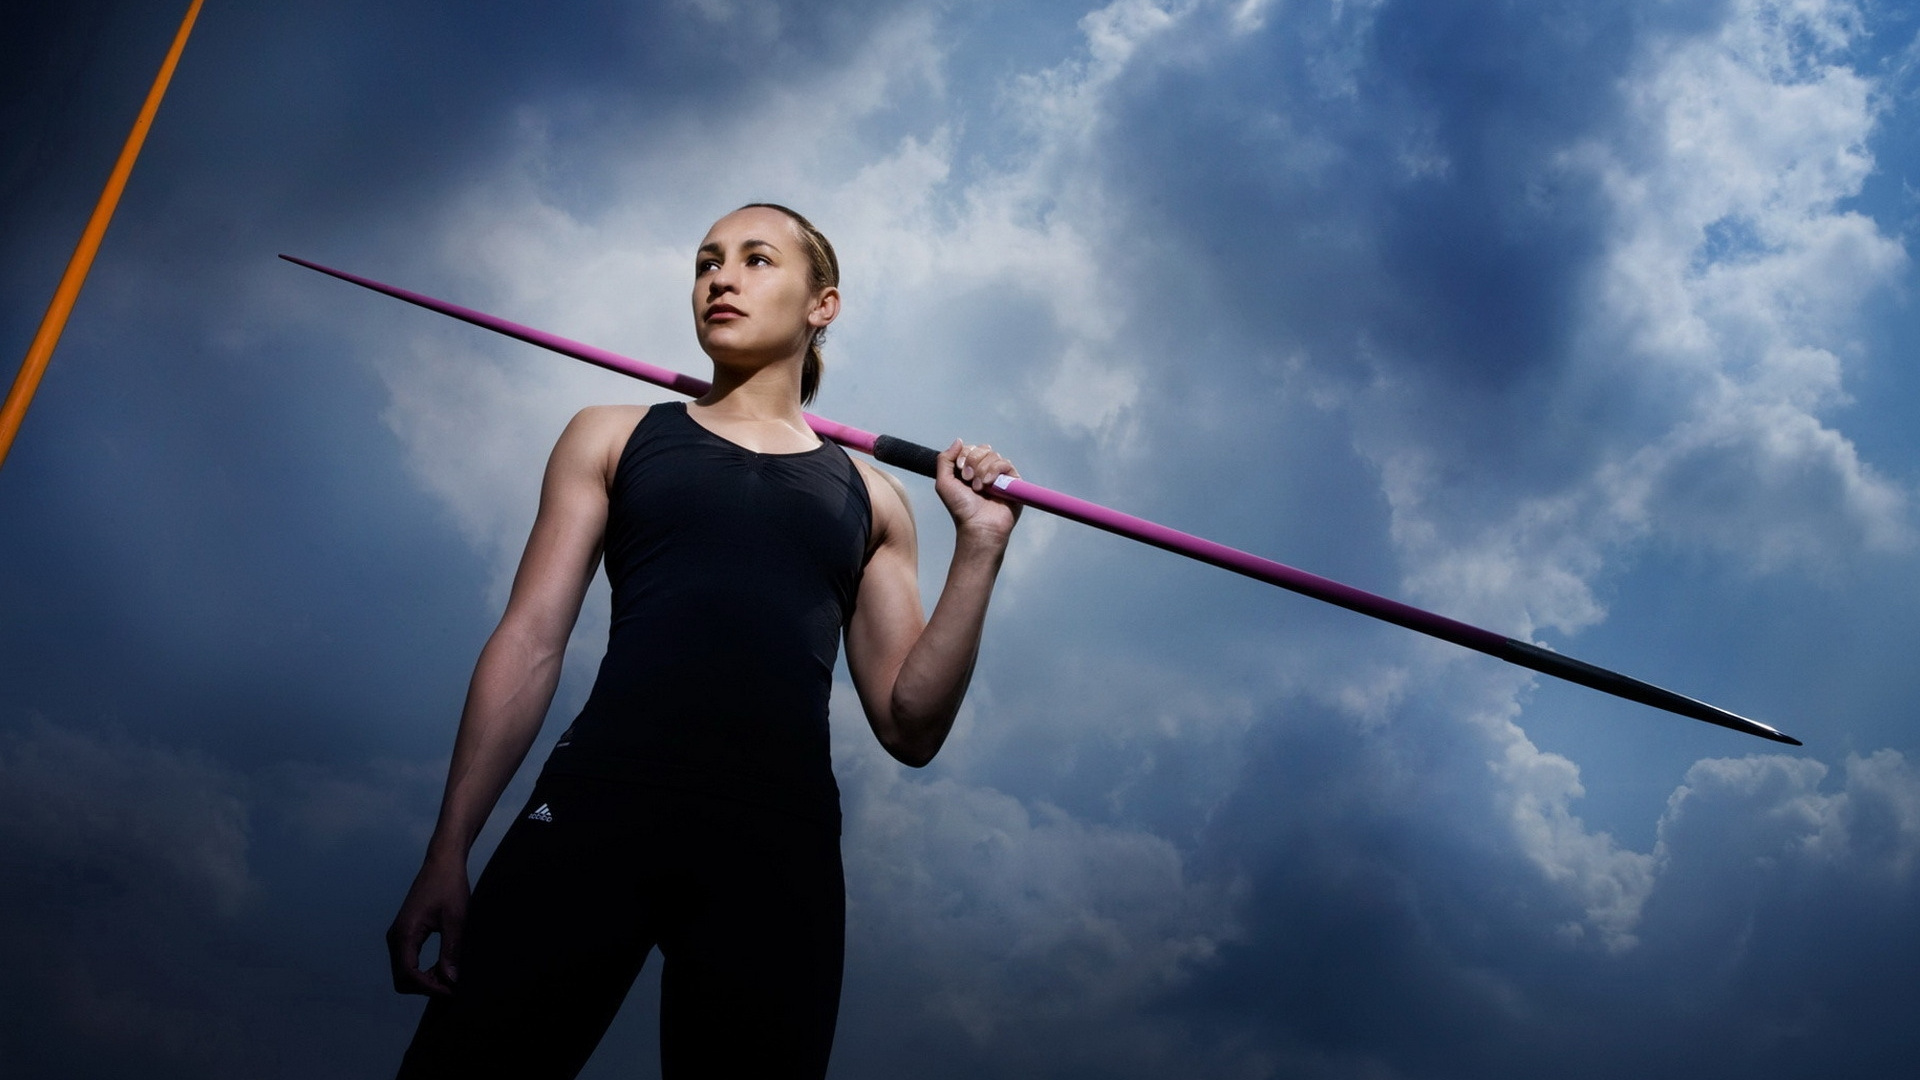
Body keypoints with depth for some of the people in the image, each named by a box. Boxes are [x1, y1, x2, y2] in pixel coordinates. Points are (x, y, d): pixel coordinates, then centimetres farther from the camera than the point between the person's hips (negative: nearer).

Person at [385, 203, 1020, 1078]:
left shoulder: (867, 497, 17)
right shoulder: (613, 439, 16)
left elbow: (909, 727, 11)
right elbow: (530, 645, 7)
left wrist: (979, 551, 1)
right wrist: (448, 852, -2)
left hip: (780, 843, 1)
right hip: (597, 806, -1)